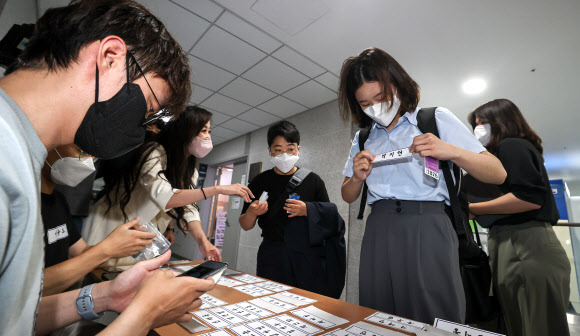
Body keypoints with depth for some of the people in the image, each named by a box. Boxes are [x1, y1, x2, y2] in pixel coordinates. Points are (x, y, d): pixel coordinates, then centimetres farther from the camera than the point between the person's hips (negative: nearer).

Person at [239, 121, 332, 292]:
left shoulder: (312, 180, 2)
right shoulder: (260, 181, 3)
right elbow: (246, 226, 7)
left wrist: (307, 211, -15)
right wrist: (251, 212, -15)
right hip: (271, 258, 1)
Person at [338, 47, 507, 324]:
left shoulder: (437, 118, 5)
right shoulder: (362, 138, 14)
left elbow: (497, 174, 1)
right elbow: (348, 197, 18)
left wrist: (451, 151, -16)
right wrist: (357, 177, -3)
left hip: (426, 229, -3)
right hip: (378, 232, 4)